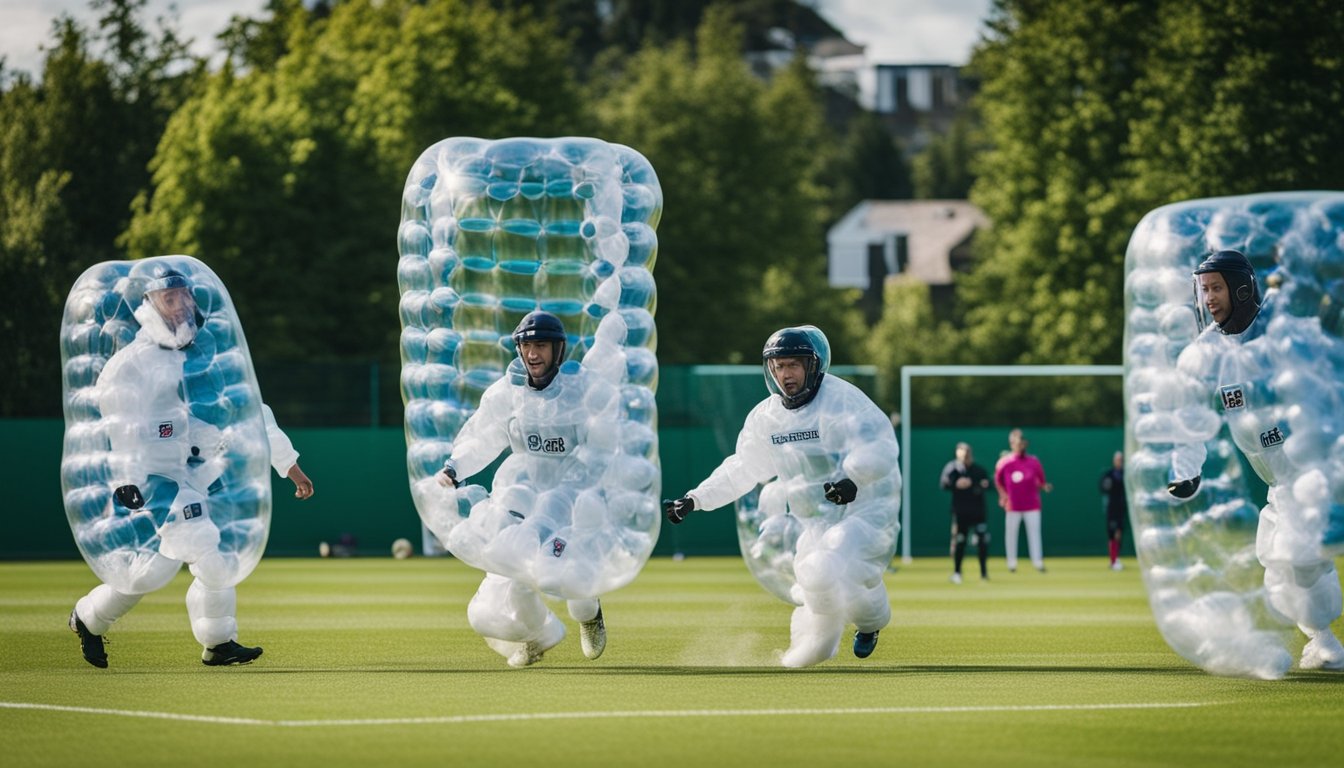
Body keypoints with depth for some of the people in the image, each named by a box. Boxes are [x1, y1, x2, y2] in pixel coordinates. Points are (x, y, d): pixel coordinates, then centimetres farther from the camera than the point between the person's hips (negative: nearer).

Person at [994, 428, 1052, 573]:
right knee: (1011, 533, 3)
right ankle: (1012, 563, 13)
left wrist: (1044, 487, -10)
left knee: (1034, 532, -4)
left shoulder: (1033, 462, 2)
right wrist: (1003, 495, 0)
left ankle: (1038, 561, -4)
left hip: (1032, 505, 1)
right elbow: (998, 481, 11)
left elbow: (1041, 481, 11)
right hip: (1013, 505, -1)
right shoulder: (1005, 463, -2)